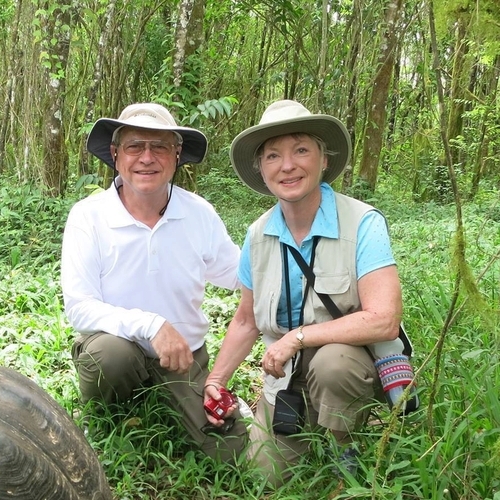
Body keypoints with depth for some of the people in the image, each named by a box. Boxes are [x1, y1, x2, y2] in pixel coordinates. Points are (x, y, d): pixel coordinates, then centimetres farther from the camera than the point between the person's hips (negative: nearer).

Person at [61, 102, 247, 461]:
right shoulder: (88, 216, -16)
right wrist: (150, 325, -35)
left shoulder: (200, 214, -8)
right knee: (111, 352, -37)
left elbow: (245, 275, 2)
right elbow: (79, 308, -22)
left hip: (186, 355, 3)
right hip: (115, 345, -2)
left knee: (233, 451, -4)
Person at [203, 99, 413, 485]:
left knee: (330, 360, -36)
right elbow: (246, 322, 8)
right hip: (285, 383, 5)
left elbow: (383, 321, -29)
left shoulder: (363, 223, -20)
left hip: (355, 370, -5)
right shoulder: (259, 235, -4)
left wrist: (296, 337, -24)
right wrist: (215, 382, 1)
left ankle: (346, 454, -6)